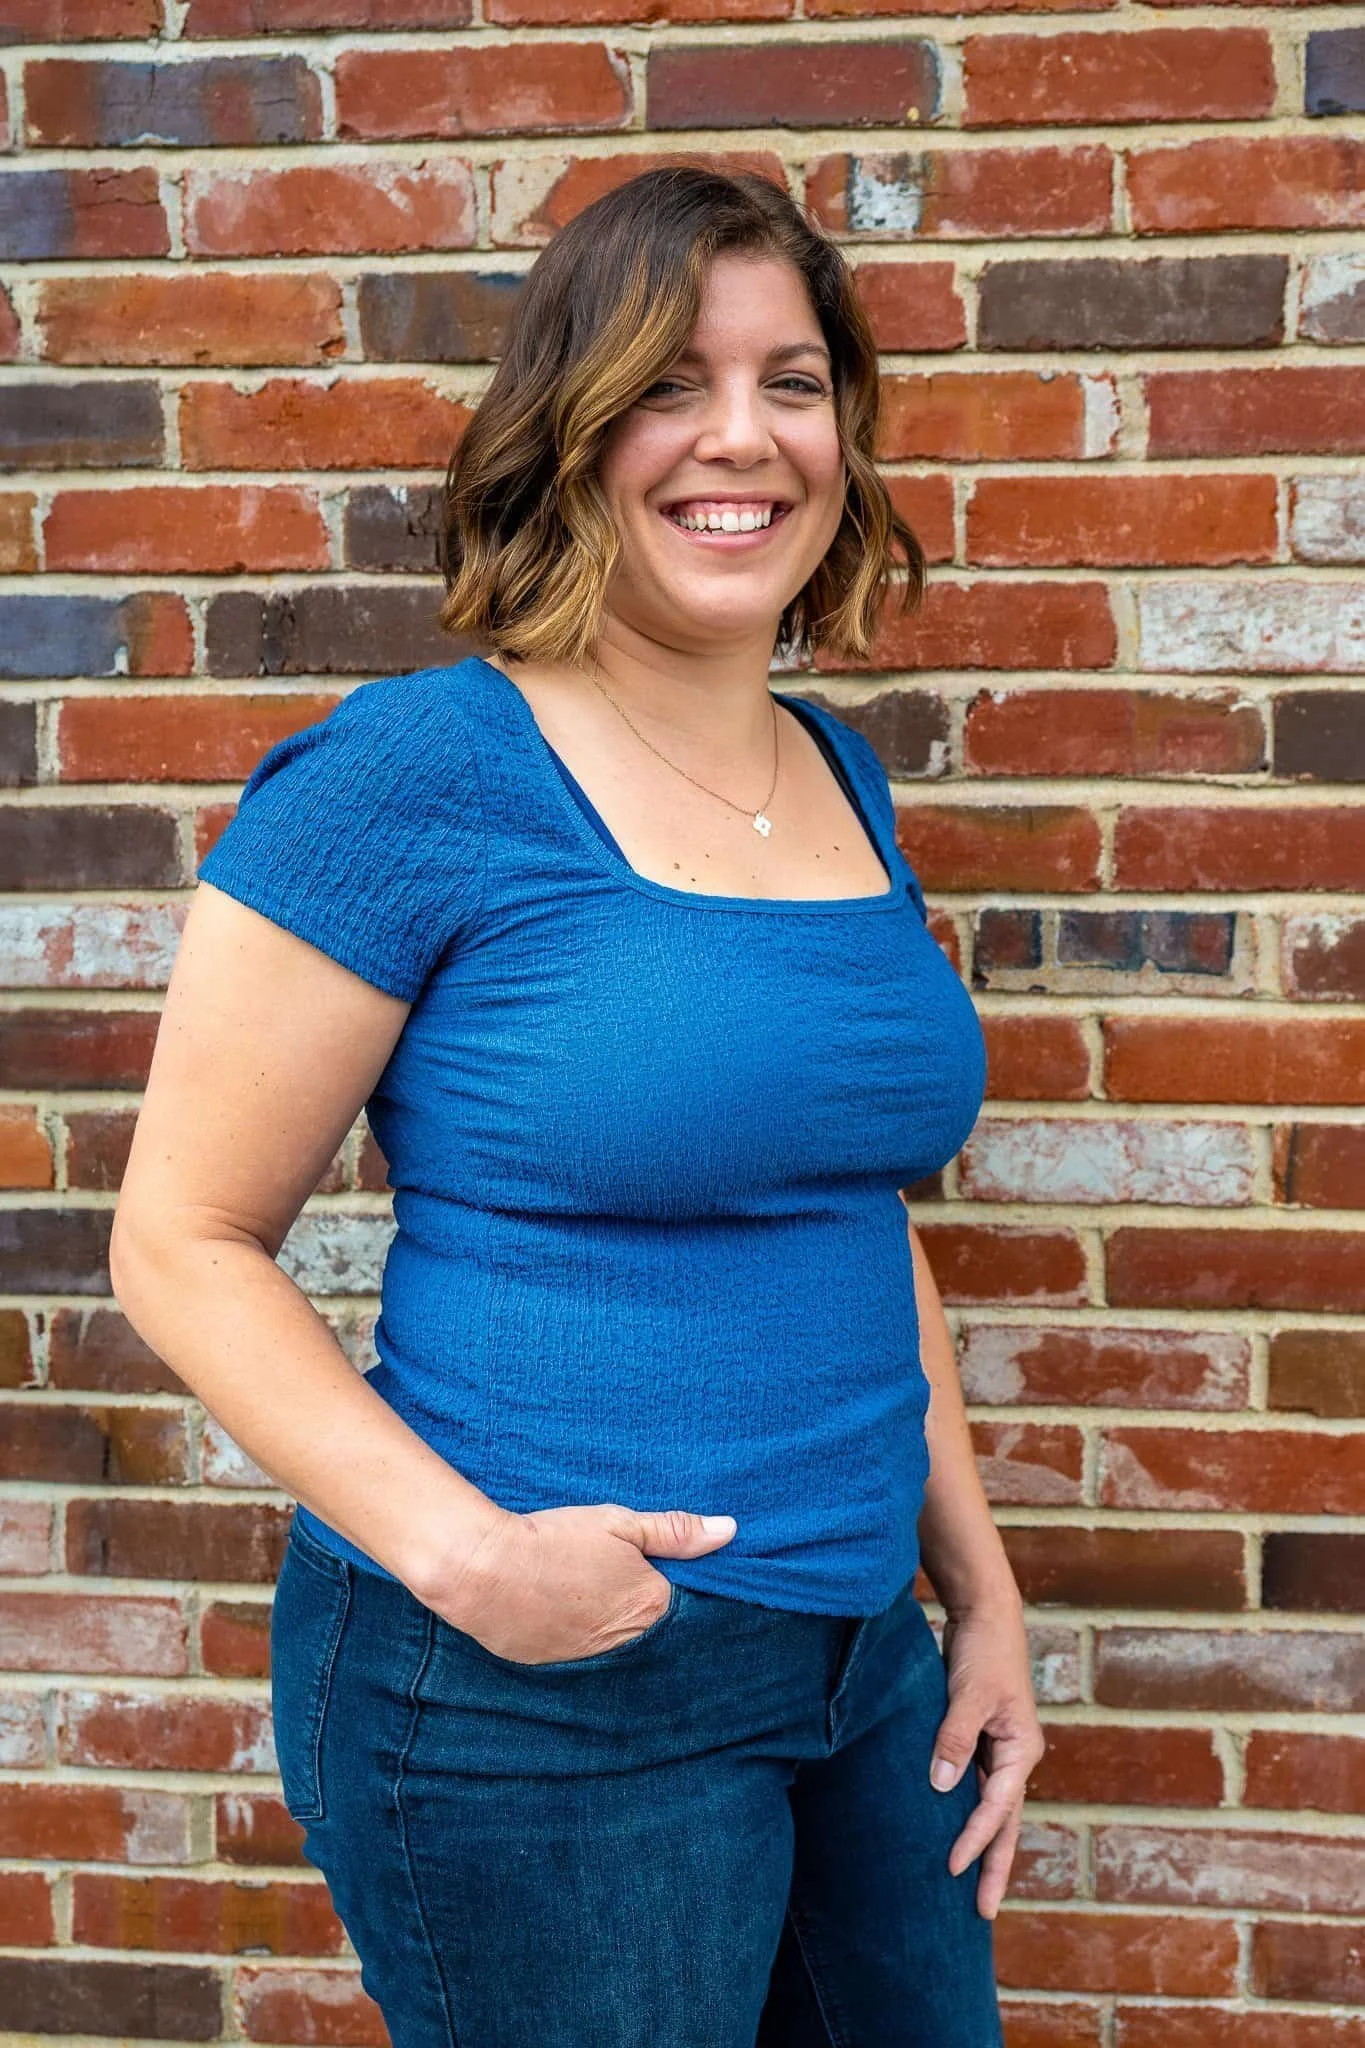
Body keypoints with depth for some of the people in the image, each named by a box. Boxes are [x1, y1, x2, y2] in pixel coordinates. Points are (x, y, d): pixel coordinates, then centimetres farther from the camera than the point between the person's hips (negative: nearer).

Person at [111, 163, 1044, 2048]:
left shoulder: (845, 779, 6)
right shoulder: (415, 770, -15)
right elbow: (184, 1242, -12)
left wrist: (985, 1594, 13)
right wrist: (457, 1546, -24)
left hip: (861, 1660, 7)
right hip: (536, 1695, -7)